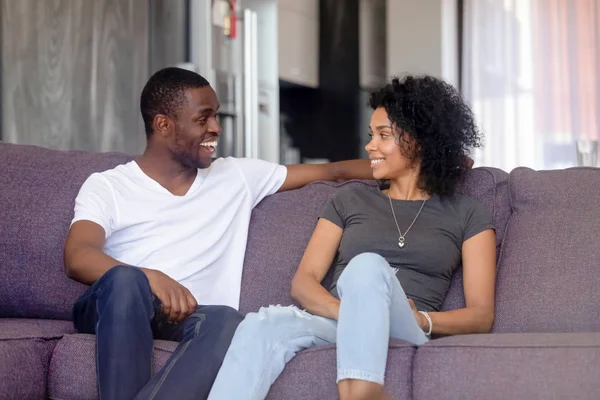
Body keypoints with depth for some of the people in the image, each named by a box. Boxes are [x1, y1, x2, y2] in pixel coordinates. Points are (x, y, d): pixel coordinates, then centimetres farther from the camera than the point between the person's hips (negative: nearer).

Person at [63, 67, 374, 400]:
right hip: (117, 314, -2)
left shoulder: (236, 177, 18)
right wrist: (151, 278, -29)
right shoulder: (106, 186, 7)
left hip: (189, 319, 2)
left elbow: (332, 172, 21)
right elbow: (77, 259, -11)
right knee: (125, 279, -37)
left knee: (226, 321, -34)